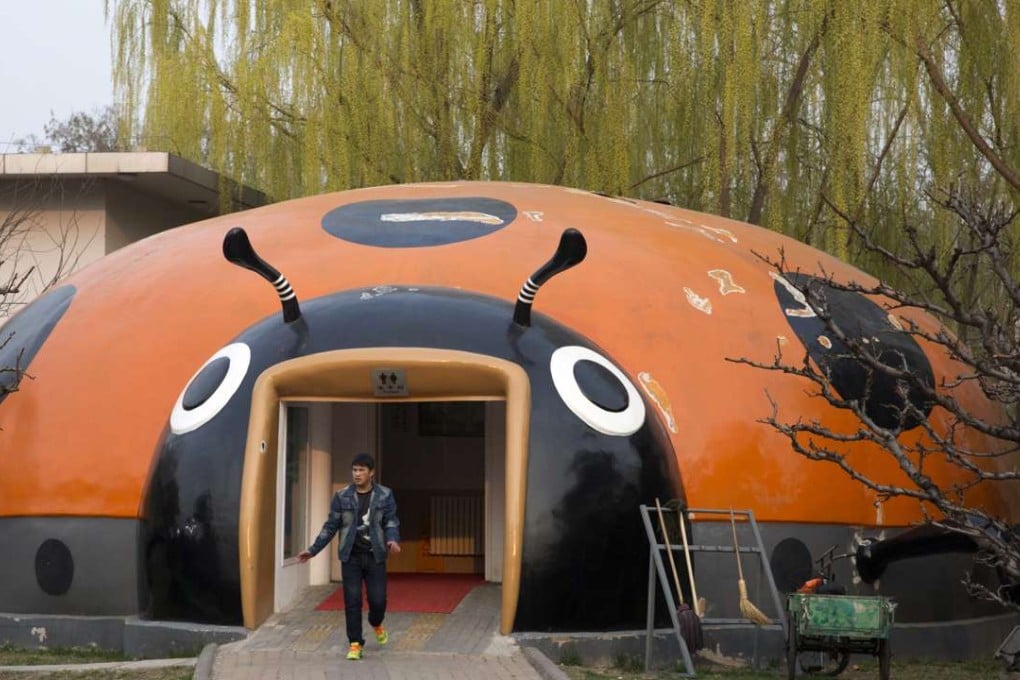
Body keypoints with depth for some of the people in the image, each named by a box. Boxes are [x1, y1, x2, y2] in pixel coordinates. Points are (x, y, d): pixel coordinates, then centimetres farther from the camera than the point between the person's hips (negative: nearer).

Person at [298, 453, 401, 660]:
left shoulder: (385, 495, 2)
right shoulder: (342, 497, 2)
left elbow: (391, 521, 0)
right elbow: (331, 526, 6)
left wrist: (392, 540, -21)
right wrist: (313, 549, 3)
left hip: (375, 556, 0)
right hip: (351, 557, 0)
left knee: (378, 599, -2)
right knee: (352, 601, -3)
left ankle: (376, 624, 32)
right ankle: (355, 643, 8)